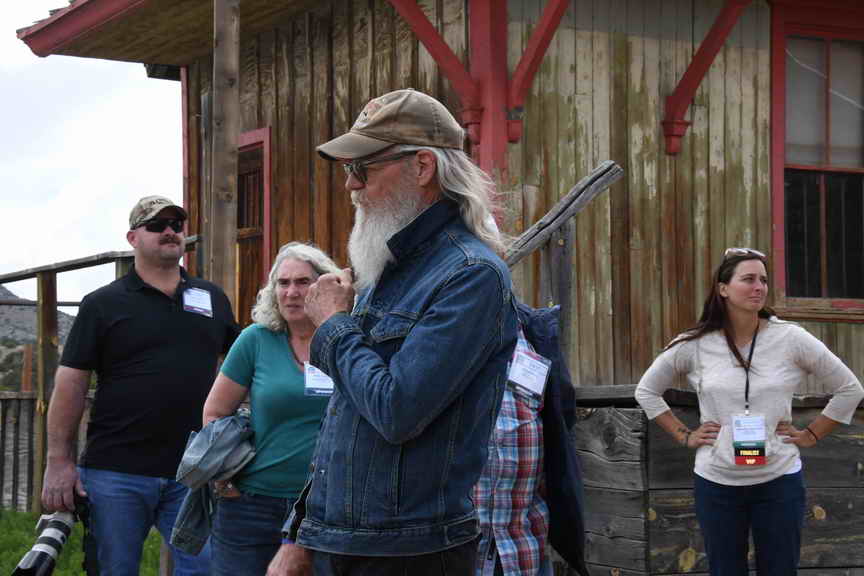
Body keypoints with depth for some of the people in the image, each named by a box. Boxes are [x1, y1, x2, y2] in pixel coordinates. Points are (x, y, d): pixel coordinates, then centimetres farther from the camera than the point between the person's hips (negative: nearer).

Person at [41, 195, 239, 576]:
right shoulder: (102, 304, 3)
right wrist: (59, 460, -6)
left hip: (193, 472, 2)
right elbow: (70, 383, 0)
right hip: (116, 473, -2)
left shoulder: (213, 299, 13)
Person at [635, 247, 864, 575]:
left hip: (778, 480, -1)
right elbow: (646, 391, 11)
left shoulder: (791, 339, -5)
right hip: (716, 483, 1)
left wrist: (811, 435, 0)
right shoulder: (694, 345, -3)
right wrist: (683, 436, 5)